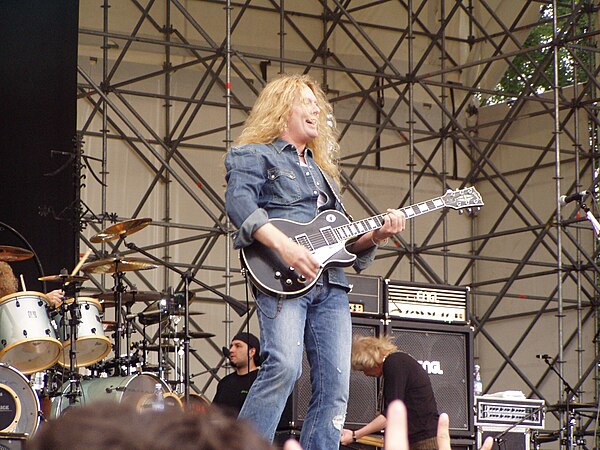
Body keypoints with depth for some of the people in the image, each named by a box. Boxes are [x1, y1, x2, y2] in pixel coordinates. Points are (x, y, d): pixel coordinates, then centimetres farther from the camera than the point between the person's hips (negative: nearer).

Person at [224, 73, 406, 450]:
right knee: (284, 366, -26)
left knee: (335, 384, -4)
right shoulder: (253, 156, 9)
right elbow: (239, 203, -11)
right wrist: (284, 246, -24)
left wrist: (377, 234, 9)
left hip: (330, 285, 7)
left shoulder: (322, 171, 32)